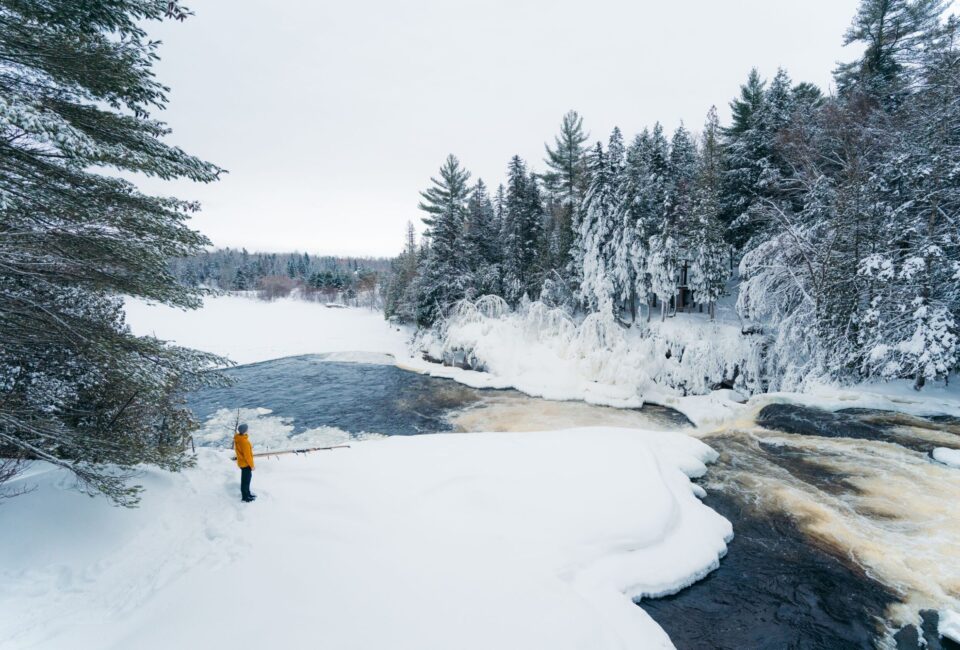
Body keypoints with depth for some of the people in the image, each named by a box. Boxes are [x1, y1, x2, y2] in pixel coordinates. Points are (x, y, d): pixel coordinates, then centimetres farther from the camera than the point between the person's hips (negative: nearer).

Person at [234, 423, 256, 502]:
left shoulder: (237, 438, -5)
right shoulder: (244, 442, -33)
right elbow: (247, 455, -25)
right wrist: (252, 465, -14)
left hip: (242, 462, 9)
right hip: (245, 463, -9)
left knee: (246, 478, 24)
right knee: (246, 480, 7)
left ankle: (247, 493, 40)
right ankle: (245, 497, 21)